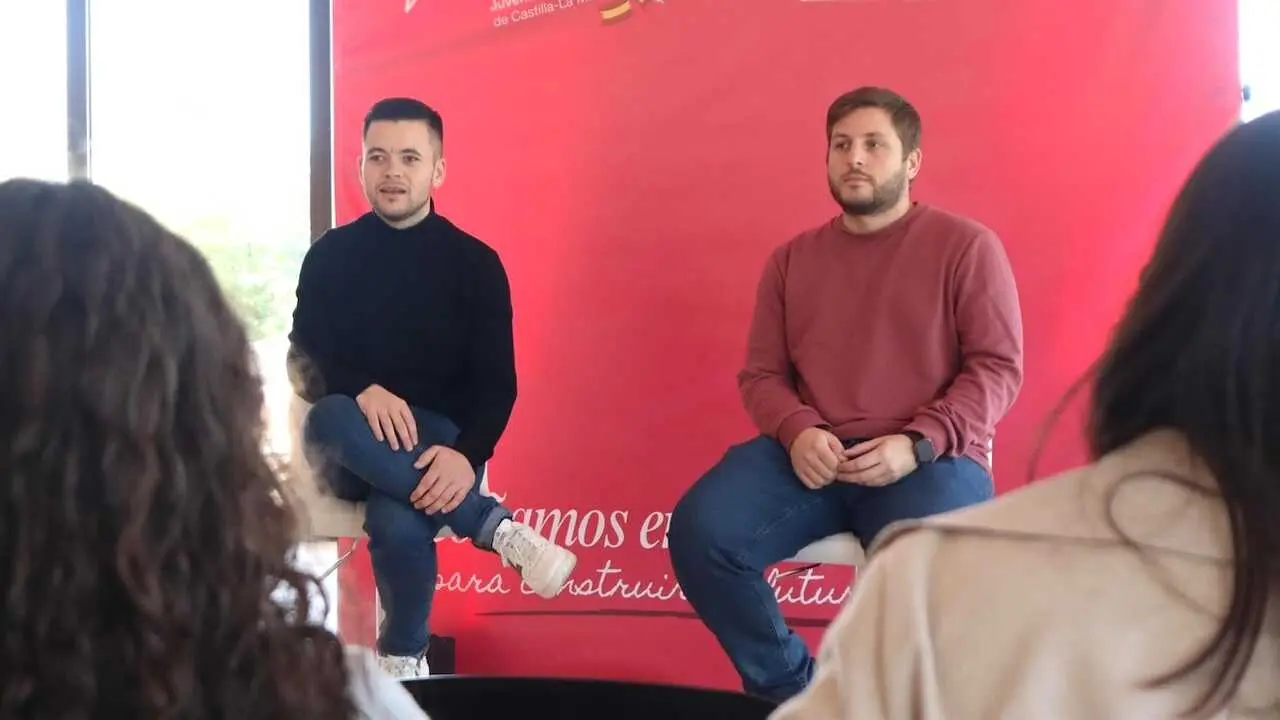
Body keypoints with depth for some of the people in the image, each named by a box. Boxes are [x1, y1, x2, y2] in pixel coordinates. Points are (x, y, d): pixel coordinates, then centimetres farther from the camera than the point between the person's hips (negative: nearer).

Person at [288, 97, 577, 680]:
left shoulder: (475, 262, 2)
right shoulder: (329, 255, 6)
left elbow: (497, 382, -5)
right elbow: (304, 365, -1)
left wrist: (466, 454, -27)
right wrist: (363, 391, -25)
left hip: (436, 443, -2)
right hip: (350, 447, 2)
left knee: (399, 522, -37)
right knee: (331, 418, -37)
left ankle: (404, 658, -13)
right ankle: (497, 527, -35)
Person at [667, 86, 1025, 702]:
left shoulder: (966, 246, 5)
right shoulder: (791, 259, 18)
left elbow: (998, 367, -1)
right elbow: (760, 375, 16)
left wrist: (917, 443, -17)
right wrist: (797, 431, -8)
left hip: (930, 459, -3)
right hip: (810, 454, 4)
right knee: (699, 531, -23)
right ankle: (788, 689, -3)